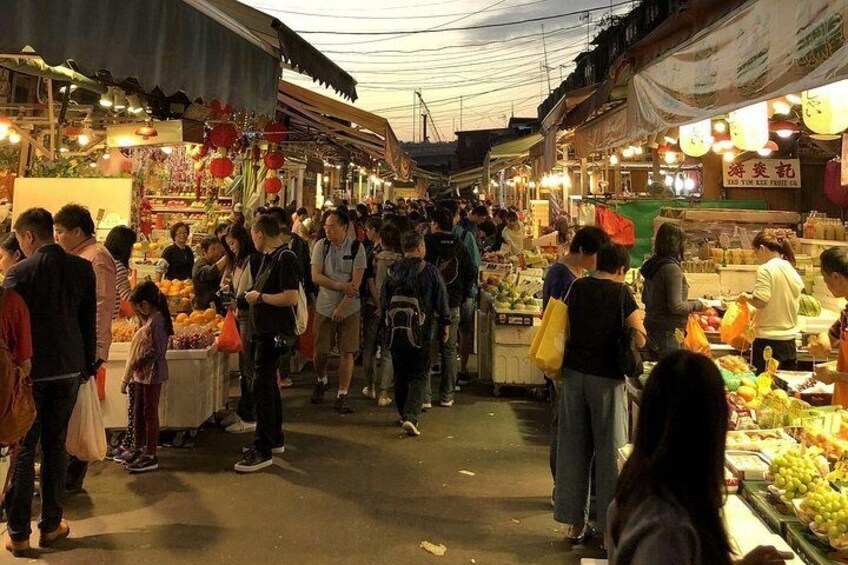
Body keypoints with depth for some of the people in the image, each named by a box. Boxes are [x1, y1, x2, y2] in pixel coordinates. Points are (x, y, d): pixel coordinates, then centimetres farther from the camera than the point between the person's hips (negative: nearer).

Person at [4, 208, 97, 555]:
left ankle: (18, 533, 12)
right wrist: (88, 364, 15)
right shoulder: (82, 268, -1)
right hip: (69, 368, 3)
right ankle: (51, 525, 21)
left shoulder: (19, 273, -12)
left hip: (29, 371, -3)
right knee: (55, 445, 13)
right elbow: (89, 321, 5)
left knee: (23, 450, 7)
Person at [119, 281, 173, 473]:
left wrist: (137, 362, -14)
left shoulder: (157, 320, -19)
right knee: (138, 411, 18)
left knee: (150, 413, -2)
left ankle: (151, 456, 6)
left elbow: (156, 351, -22)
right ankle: (139, 447, 33)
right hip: (142, 373, 10)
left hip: (152, 374, -10)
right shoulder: (148, 319, 11)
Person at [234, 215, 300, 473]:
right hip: (264, 330, 11)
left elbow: (291, 298, -26)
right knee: (268, 384, 18)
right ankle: (275, 439, 31)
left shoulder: (285, 258, -17)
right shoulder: (268, 257, 13)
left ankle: (263, 451, -2)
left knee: (262, 387, -9)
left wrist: (259, 297, -16)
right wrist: (253, 295, 9)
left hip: (275, 332, -11)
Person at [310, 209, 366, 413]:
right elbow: (316, 276, -7)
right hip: (324, 306, 2)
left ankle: (342, 397, 4)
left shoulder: (356, 247, -5)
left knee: (347, 352, -3)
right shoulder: (321, 245, -1)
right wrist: (340, 286, -18)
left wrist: (342, 307, -14)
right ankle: (321, 382, 35)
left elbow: (356, 282, -9)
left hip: (349, 308, -1)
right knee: (320, 351, 6)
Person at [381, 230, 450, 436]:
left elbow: (384, 301, 11)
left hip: (395, 330, 4)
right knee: (418, 375, 1)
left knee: (401, 374, 15)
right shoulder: (430, 272, -7)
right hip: (420, 332, -4)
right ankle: (411, 416, -13)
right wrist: (445, 324, 10)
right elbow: (441, 301, -3)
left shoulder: (392, 271, 4)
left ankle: (405, 414, 25)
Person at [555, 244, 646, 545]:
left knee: (573, 447, 11)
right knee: (608, 450, 6)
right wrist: (637, 316, 8)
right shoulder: (621, 292, -9)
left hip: (574, 371, 4)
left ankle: (575, 523, 20)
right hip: (605, 377, -4)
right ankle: (610, 527, 13)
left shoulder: (577, 287, 4)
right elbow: (639, 340, -9)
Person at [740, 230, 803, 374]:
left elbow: (760, 301, -20)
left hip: (769, 339, -7)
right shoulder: (792, 269, 9)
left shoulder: (766, 269, -13)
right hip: (789, 339, 7)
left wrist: (745, 297, -2)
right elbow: (798, 301, 14)